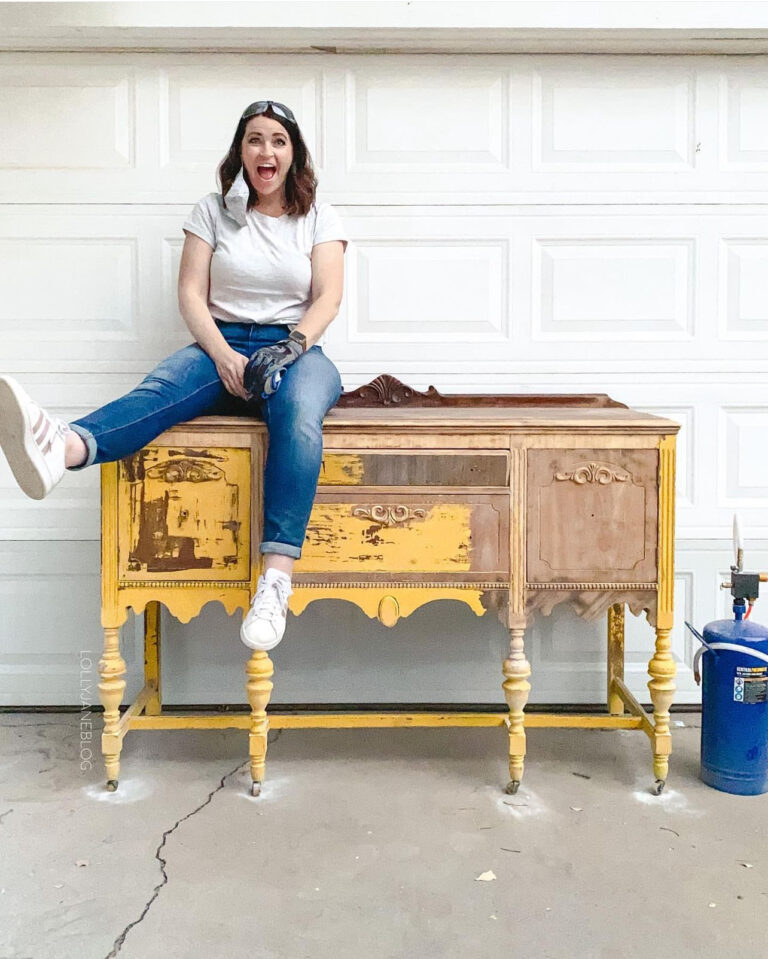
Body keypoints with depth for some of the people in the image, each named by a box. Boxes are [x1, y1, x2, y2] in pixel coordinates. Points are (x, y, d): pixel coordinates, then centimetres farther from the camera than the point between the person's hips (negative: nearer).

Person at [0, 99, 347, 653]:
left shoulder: (319, 217, 11)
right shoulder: (213, 212, 12)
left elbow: (328, 296, -1)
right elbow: (191, 293, 3)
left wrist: (292, 345, -21)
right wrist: (223, 355, -16)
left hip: (295, 347, -1)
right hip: (222, 345, 2)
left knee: (298, 412, -39)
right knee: (161, 389, -33)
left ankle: (276, 579, -50)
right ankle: (63, 447, -66)